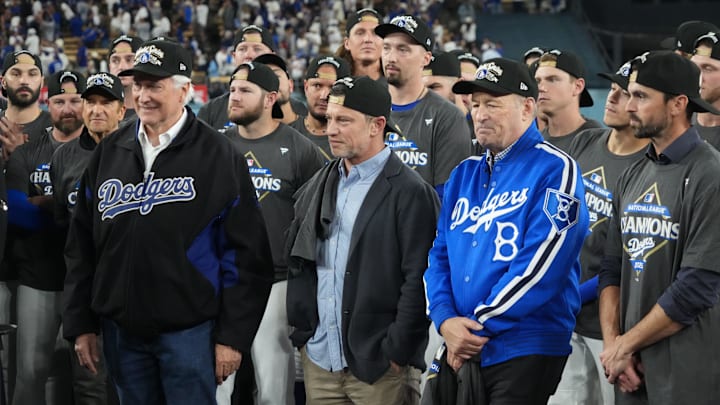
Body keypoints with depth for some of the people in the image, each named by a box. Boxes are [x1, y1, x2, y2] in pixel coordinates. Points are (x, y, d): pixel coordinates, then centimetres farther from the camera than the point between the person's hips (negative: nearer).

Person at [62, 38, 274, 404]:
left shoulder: (217, 155, -4)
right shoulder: (109, 153, 9)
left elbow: (246, 251, -6)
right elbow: (81, 245, 13)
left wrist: (233, 334, -10)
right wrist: (81, 323, 9)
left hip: (189, 329, -4)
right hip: (121, 329, 5)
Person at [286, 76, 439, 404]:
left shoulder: (410, 193, -9)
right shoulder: (318, 186, 12)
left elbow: (418, 281, -13)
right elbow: (296, 263, 18)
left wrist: (398, 352, -14)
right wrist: (301, 331, 10)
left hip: (380, 367, -6)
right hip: (319, 360, 6)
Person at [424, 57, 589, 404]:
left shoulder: (554, 170, -6)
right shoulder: (463, 175, 15)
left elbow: (542, 263, -16)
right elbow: (439, 255, 11)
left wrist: (478, 324, -13)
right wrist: (445, 320, -7)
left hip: (526, 351, -6)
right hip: (463, 353, 6)